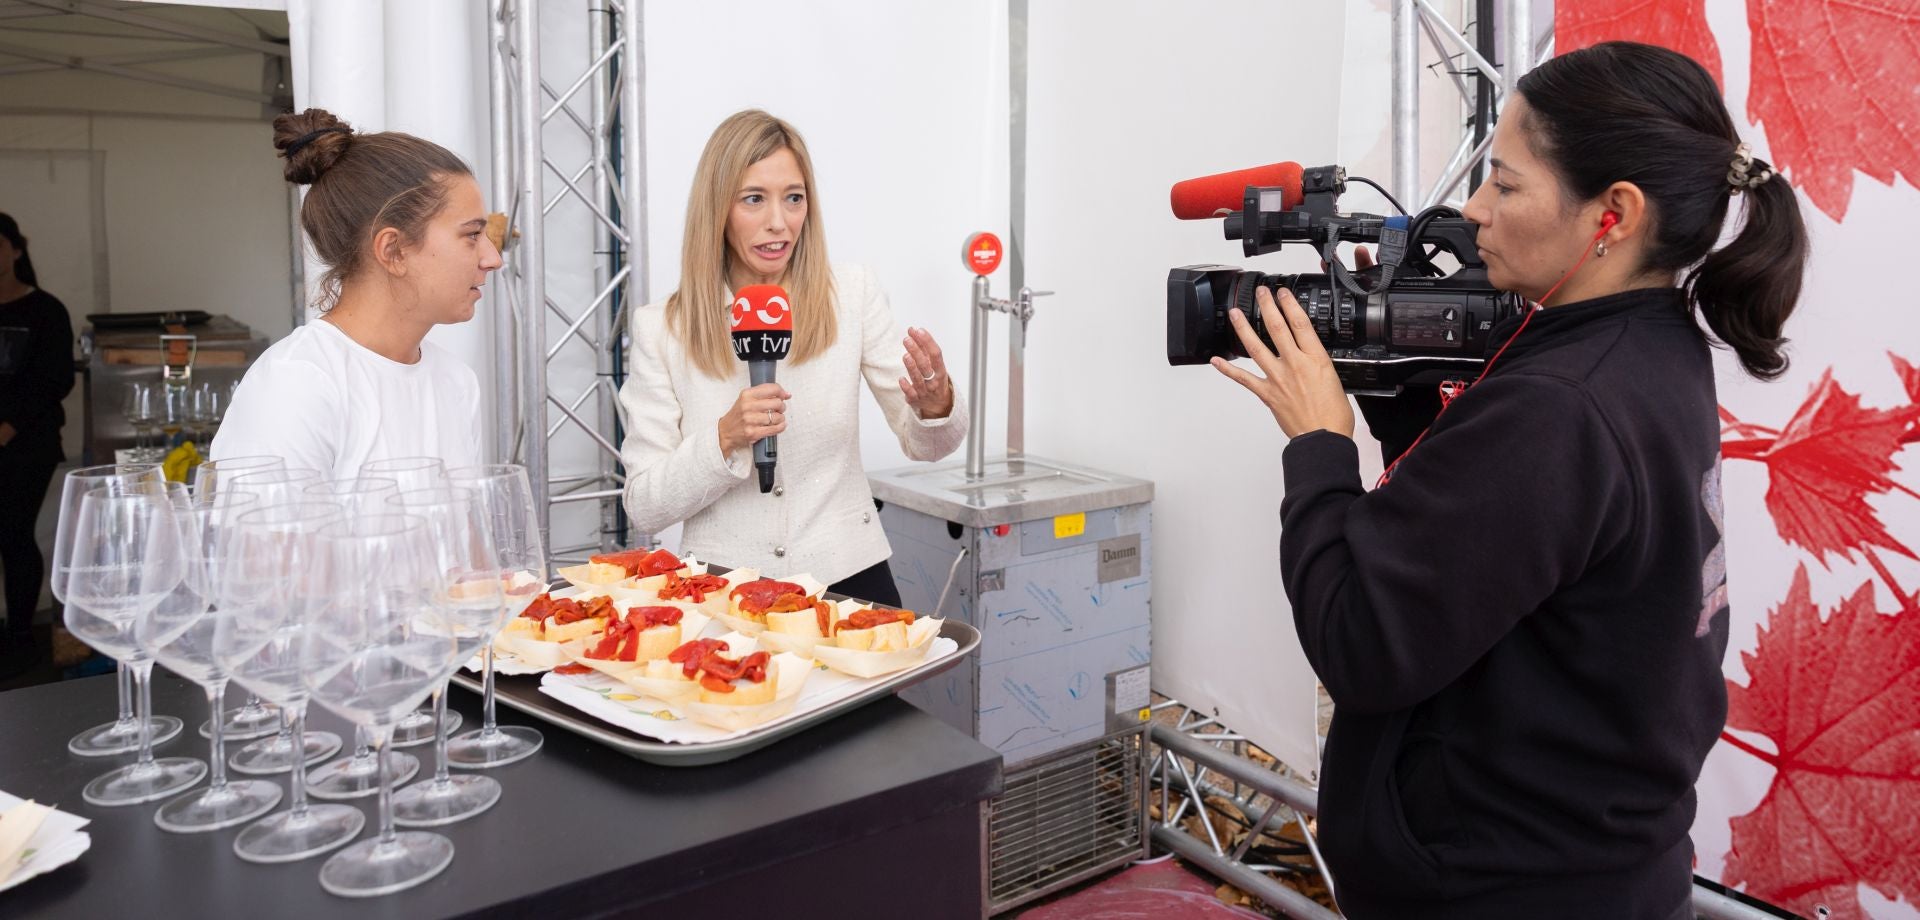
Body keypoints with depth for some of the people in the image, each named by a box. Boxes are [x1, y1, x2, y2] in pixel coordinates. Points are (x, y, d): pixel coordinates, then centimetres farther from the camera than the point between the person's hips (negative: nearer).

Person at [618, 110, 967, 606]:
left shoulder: (852, 295, 1)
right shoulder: (661, 328, -2)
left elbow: (924, 445, 5)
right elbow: (645, 507, -2)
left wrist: (936, 405, -17)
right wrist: (726, 438, -17)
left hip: (847, 577, 0)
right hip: (723, 590, 0)